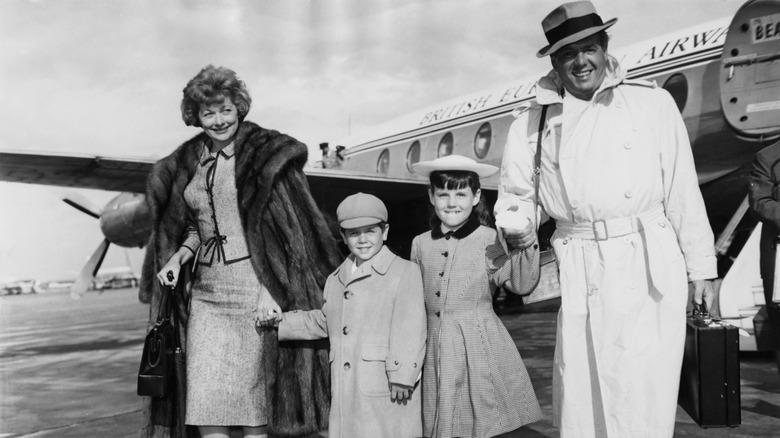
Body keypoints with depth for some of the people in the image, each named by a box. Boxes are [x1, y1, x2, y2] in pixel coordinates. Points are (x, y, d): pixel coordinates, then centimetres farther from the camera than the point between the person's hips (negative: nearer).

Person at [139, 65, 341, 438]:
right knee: (204, 406, 4)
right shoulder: (187, 164, 13)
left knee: (253, 407, 3)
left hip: (255, 290, -5)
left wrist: (274, 293, -14)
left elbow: (292, 226, -7)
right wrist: (178, 257, 4)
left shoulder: (267, 153, -5)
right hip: (205, 292, 5)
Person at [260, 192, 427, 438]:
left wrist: (402, 376, -16)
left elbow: (410, 330, -11)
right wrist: (282, 321, 23)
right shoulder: (336, 279, 17)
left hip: (384, 390, -6)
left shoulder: (405, 272, -5)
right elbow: (323, 322, 29)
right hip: (346, 390, 6)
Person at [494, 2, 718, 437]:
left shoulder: (652, 102, 4)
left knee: (644, 393, -1)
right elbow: (516, 193, 13)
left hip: (650, 267, -1)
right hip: (579, 271, 2)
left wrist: (701, 267, 3)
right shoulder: (532, 122, 8)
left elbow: (683, 190, 4)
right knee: (579, 392, 7)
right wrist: (517, 225, -9)